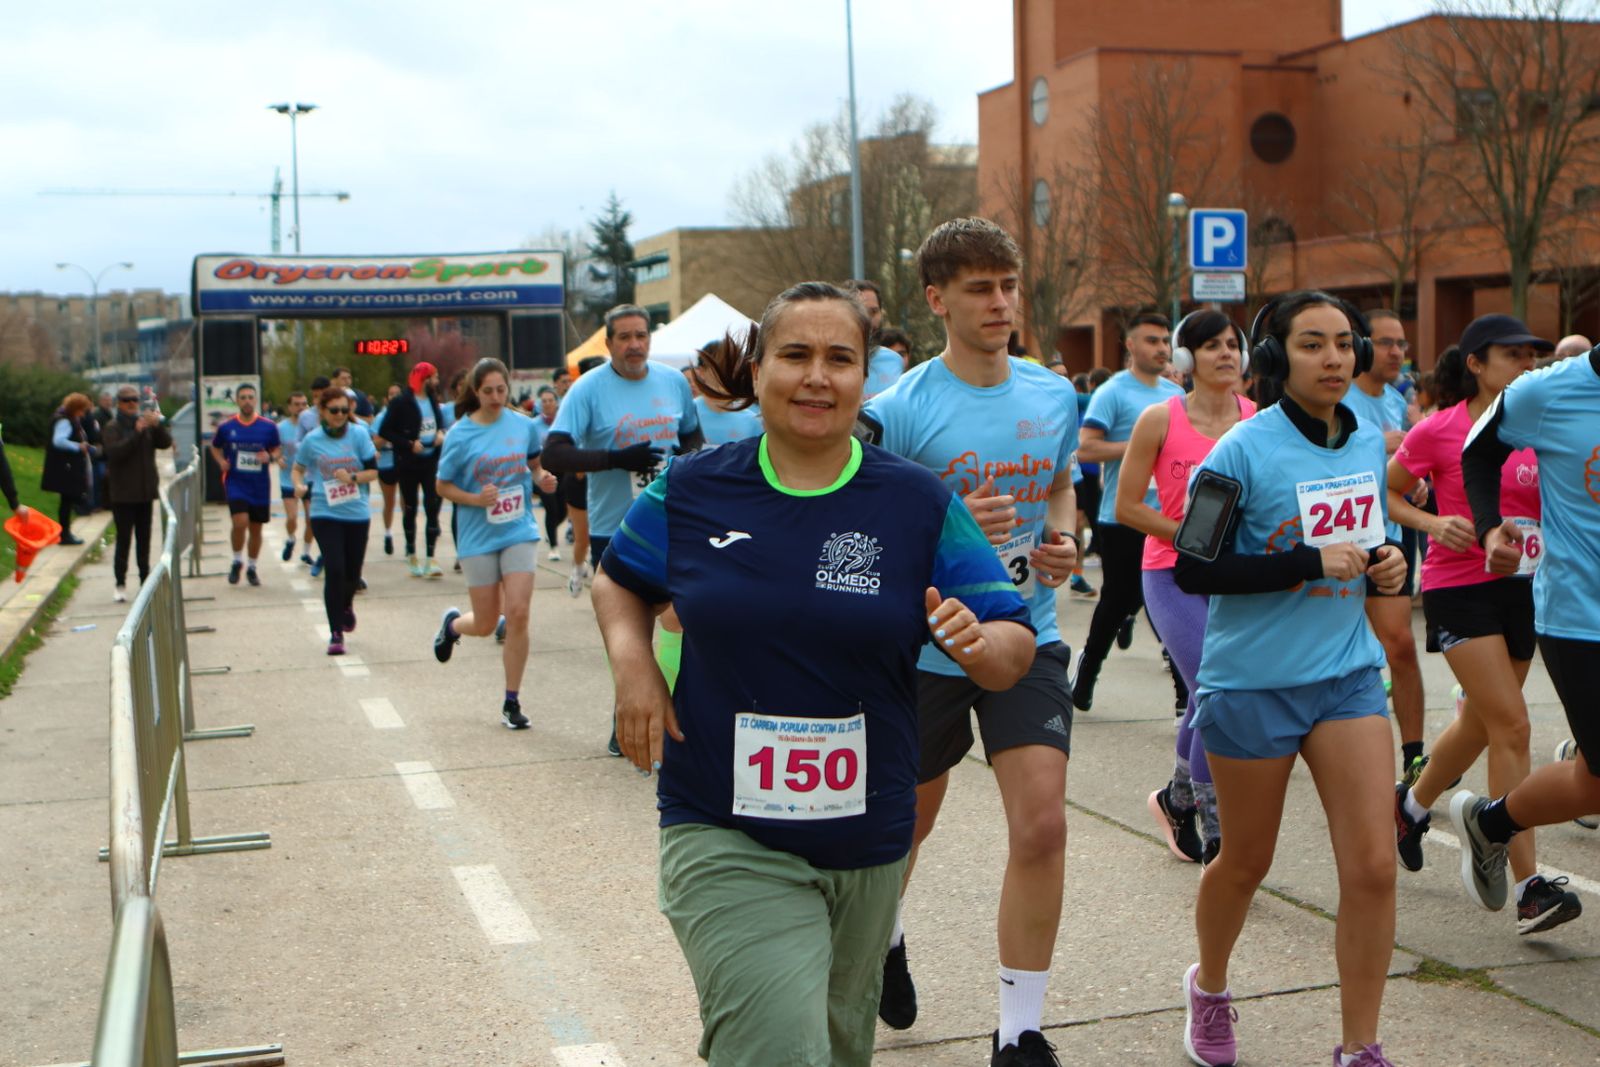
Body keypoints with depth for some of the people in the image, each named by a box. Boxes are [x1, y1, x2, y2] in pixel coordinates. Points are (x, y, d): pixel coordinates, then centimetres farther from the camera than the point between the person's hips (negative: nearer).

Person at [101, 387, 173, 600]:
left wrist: (157, 425, -20)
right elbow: (115, 451, -19)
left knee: (144, 539, 10)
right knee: (123, 539, -5)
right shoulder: (112, 428, -2)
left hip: (146, 491, 4)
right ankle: (120, 585, -1)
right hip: (123, 493, -4)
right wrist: (137, 432, -24)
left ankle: (145, 581, 16)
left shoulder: (146, 423, 9)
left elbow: (166, 442, -2)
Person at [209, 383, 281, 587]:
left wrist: (269, 457, -14)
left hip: (260, 485, 1)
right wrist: (221, 461, -5)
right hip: (235, 482, -1)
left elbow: (276, 450, 9)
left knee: (256, 528, 9)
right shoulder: (225, 426, 0)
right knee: (240, 522, -19)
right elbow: (215, 447, 15)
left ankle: (252, 568, 27)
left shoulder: (268, 426, -1)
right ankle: (237, 561, 5)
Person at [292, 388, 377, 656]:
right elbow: (298, 468, 13)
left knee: (352, 573, 11)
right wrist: (299, 485, -8)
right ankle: (336, 634, -3)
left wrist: (352, 478, -18)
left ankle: (346, 605, 47)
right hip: (325, 514, -1)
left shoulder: (359, 434, -2)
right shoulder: (312, 440, -1)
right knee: (334, 570, -12)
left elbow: (373, 471, 0)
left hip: (357, 513, 1)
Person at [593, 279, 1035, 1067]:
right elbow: (618, 581, 14)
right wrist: (631, 660, -6)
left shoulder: (919, 503, -5)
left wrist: (980, 643, -26)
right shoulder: (692, 491, -4)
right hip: (726, 839, -2)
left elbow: (1014, 647, -3)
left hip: (867, 842, 3)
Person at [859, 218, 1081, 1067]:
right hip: (926, 644, -2)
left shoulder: (1055, 396, 2)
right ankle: (883, 938, 51)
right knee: (911, 816, 17)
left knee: (1041, 825, -11)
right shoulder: (899, 409, -13)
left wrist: (1062, 540, -1)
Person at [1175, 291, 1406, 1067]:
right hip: (1253, 682, -4)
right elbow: (1192, 570, -17)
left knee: (1373, 866, -4)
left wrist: (1387, 563, -3)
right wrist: (1308, 563, -23)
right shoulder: (1243, 452, -13)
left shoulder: (1369, 445, 5)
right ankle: (1208, 989, 41)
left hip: (1348, 675, 4)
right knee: (1247, 861, 12)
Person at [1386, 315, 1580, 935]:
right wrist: (1433, 523, -15)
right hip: (1459, 587, -6)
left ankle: (1412, 804, 45)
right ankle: (1529, 888, -11)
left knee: (1481, 723, 17)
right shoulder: (1439, 431, -8)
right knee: (1512, 726, -14)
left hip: (1521, 587, 6)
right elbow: (1385, 493, 1)